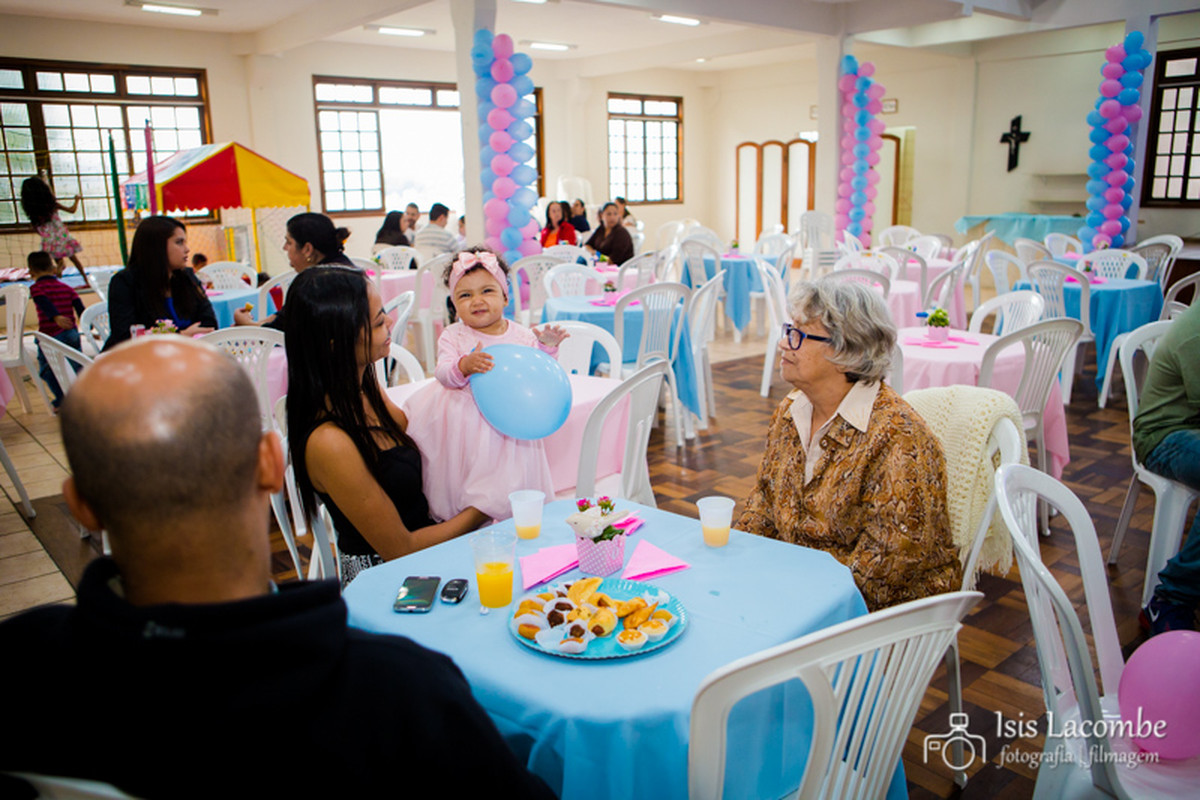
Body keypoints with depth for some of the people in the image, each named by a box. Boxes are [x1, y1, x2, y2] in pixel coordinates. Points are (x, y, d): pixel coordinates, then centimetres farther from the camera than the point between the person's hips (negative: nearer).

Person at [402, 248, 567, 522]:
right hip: (462, 420, 0)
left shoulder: (522, 335, 0)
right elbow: (443, 375, -12)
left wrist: (547, 347, -14)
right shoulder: (453, 336, -1)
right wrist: (464, 366, -32)